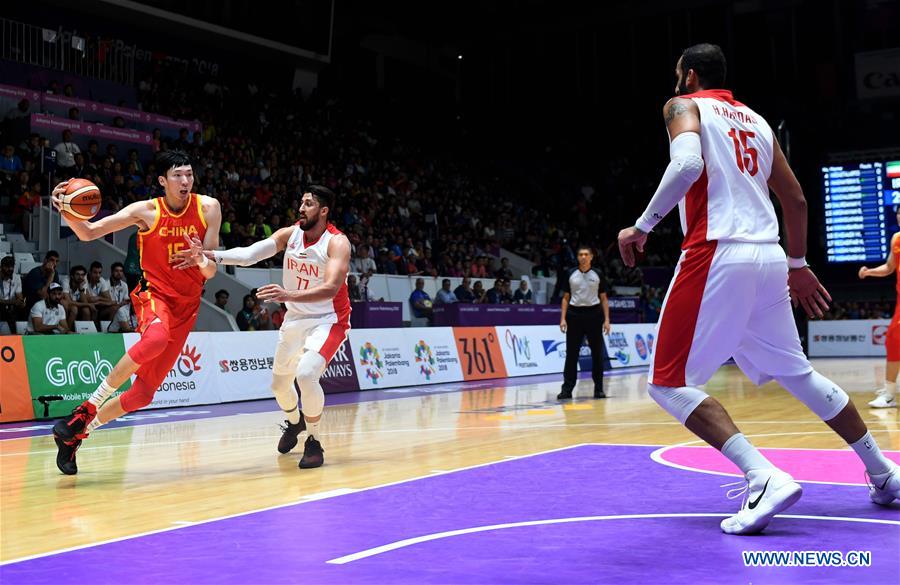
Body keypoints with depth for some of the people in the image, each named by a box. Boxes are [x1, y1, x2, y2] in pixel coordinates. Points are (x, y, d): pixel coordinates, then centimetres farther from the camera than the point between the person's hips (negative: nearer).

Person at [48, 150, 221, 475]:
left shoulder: (208, 208, -3)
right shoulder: (146, 211, -7)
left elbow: (211, 271, -2)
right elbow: (89, 233, -9)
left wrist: (205, 263, -26)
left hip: (186, 306, 3)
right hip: (154, 293, -3)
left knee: (144, 392, -1)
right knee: (156, 337, -40)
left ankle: (76, 434, 16)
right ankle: (87, 407, -26)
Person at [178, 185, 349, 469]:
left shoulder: (337, 242, -21)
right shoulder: (289, 234, -5)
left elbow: (330, 288, -35)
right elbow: (249, 254, -19)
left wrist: (288, 294, -50)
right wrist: (211, 254, -35)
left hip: (328, 321, -6)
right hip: (295, 318, 6)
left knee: (306, 374, -29)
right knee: (279, 383, 17)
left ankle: (313, 442, -9)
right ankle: (294, 421, 50)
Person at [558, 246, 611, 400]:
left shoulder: (598, 275, 4)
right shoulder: (570, 274, 5)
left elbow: (604, 299, 6)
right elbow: (565, 298, 8)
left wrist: (606, 320, -2)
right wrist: (563, 318, -1)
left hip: (594, 314, 0)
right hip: (575, 314, 0)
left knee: (598, 353, 3)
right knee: (571, 353, -1)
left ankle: (598, 388, 12)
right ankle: (567, 389, 2)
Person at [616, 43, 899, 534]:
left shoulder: (683, 106, 4)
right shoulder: (755, 120, 23)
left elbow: (687, 164, -18)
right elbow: (796, 200, 24)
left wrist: (642, 226, -11)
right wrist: (798, 264, 34)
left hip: (717, 254, -7)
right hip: (769, 256, 7)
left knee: (669, 383, -3)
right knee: (795, 373, 22)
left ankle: (764, 477, -19)